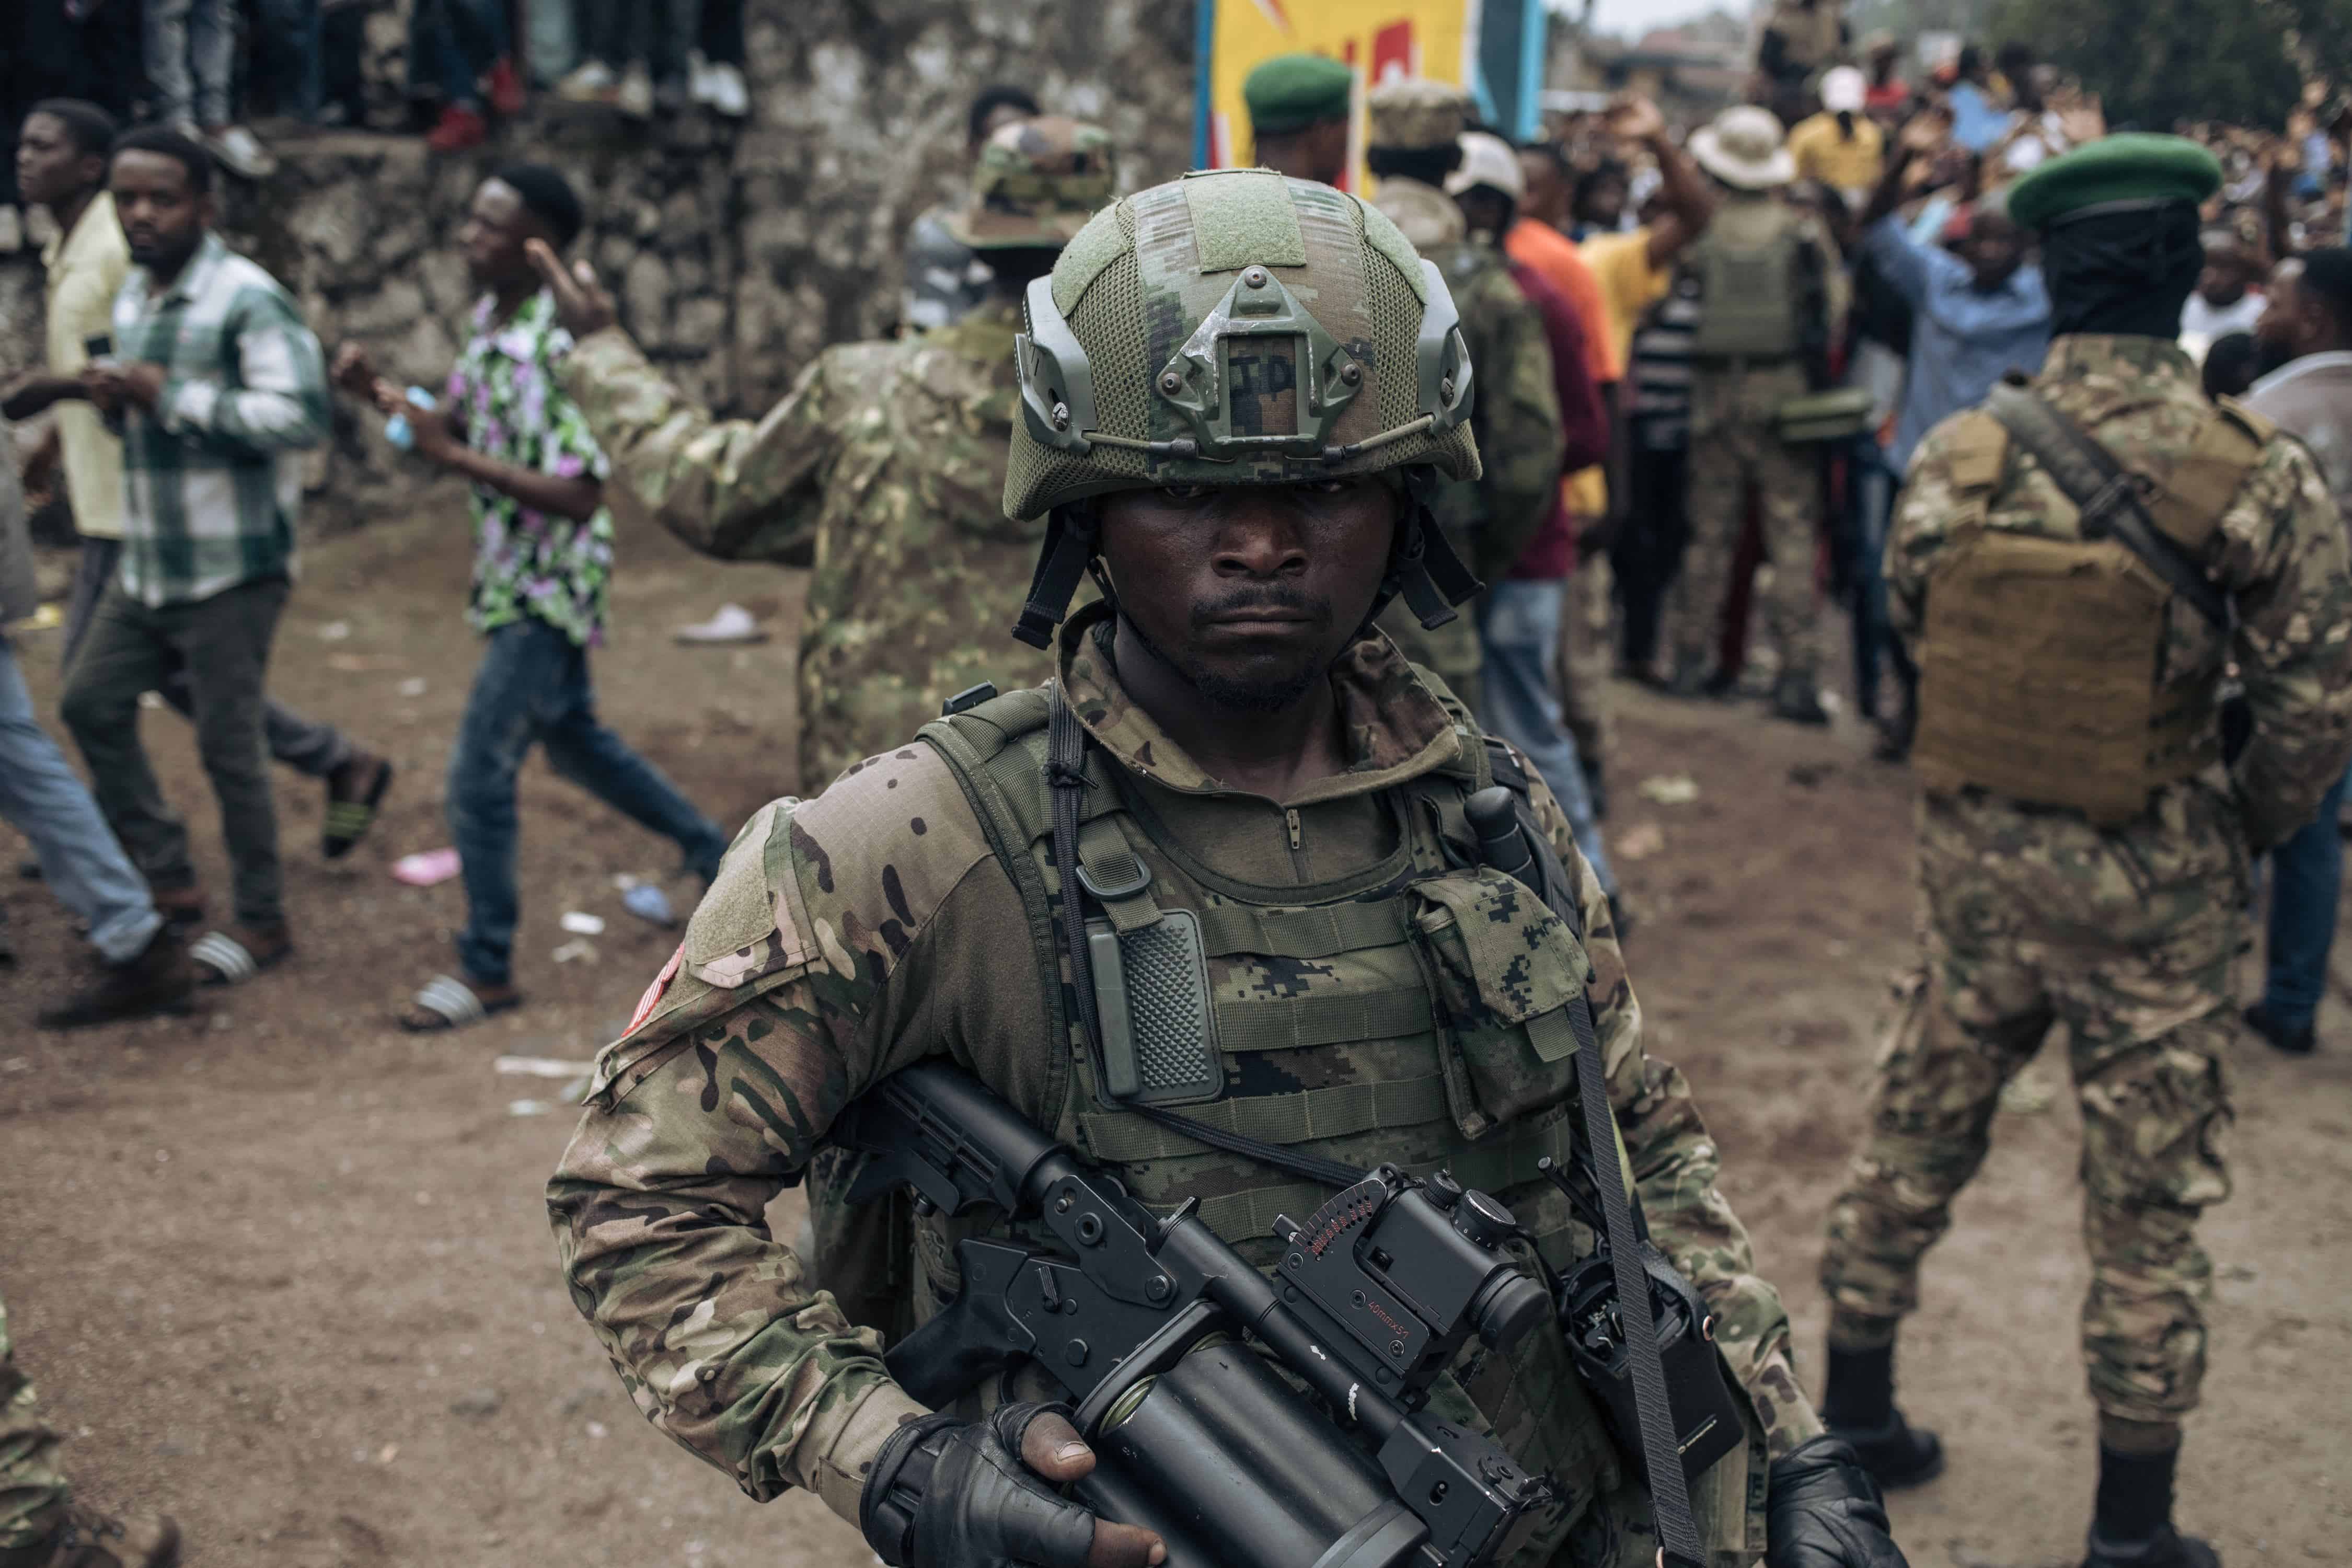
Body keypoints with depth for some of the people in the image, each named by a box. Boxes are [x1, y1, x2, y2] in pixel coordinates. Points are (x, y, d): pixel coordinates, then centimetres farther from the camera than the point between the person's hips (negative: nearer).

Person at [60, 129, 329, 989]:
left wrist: (167, 394, -24)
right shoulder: (131, 296, 12)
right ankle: (165, 873, 29)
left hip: (231, 570, -9)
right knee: (92, 703, 15)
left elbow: (300, 415, -27)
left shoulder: (247, 299, -16)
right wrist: (111, 397, 1)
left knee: (227, 743, -2)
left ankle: (263, 920, 14)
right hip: (147, 563, 9)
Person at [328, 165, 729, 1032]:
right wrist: (375, 391, -1)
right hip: (510, 579, 10)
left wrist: (458, 460, -28)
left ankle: (487, 968, 7)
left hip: (550, 588, -10)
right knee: (574, 741, 23)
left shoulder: (559, 350, -24)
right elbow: (457, 421, 16)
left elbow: (579, 497, -27)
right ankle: (719, 857, 40)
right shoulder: (491, 321, 4)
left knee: (479, 772, -6)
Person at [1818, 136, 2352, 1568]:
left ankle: (1855, 1411, 34)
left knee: (1918, 1130, 20)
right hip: (2151, 884, -3)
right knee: (2147, 1198, 10)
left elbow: (1913, 629, 2)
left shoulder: (1957, 457, -7)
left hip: (1975, 853, 3)